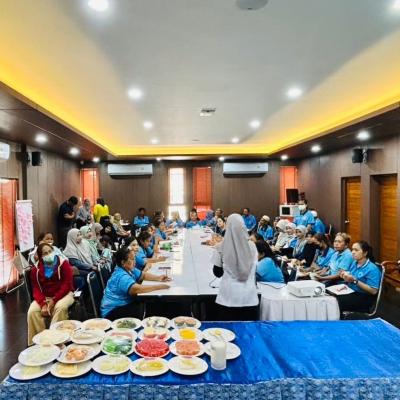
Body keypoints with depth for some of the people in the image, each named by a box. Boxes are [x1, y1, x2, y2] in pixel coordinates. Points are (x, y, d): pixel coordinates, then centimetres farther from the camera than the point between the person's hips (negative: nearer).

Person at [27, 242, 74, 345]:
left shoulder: (63, 263, -6)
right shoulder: (36, 269, 4)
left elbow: (67, 285, -11)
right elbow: (36, 289, 0)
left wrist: (54, 300, -20)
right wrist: (43, 303, -19)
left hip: (63, 295, -3)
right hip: (44, 297, 3)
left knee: (60, 307, -35)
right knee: (32, 311, -23)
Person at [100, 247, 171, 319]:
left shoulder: (129, 269, 5)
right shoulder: (121, 276, -26)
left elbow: (143, 275, 18)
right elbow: (137, 289, -41)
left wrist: (158, 278, 0)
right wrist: (158, 286, -32)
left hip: (125, 304, 10)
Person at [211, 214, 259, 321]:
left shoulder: (221, 247, -8)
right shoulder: (252, 246, -2)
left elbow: (217, 273, 2)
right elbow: (254, 269, 11)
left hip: (229, 296, -2)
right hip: (249, 296, 2)